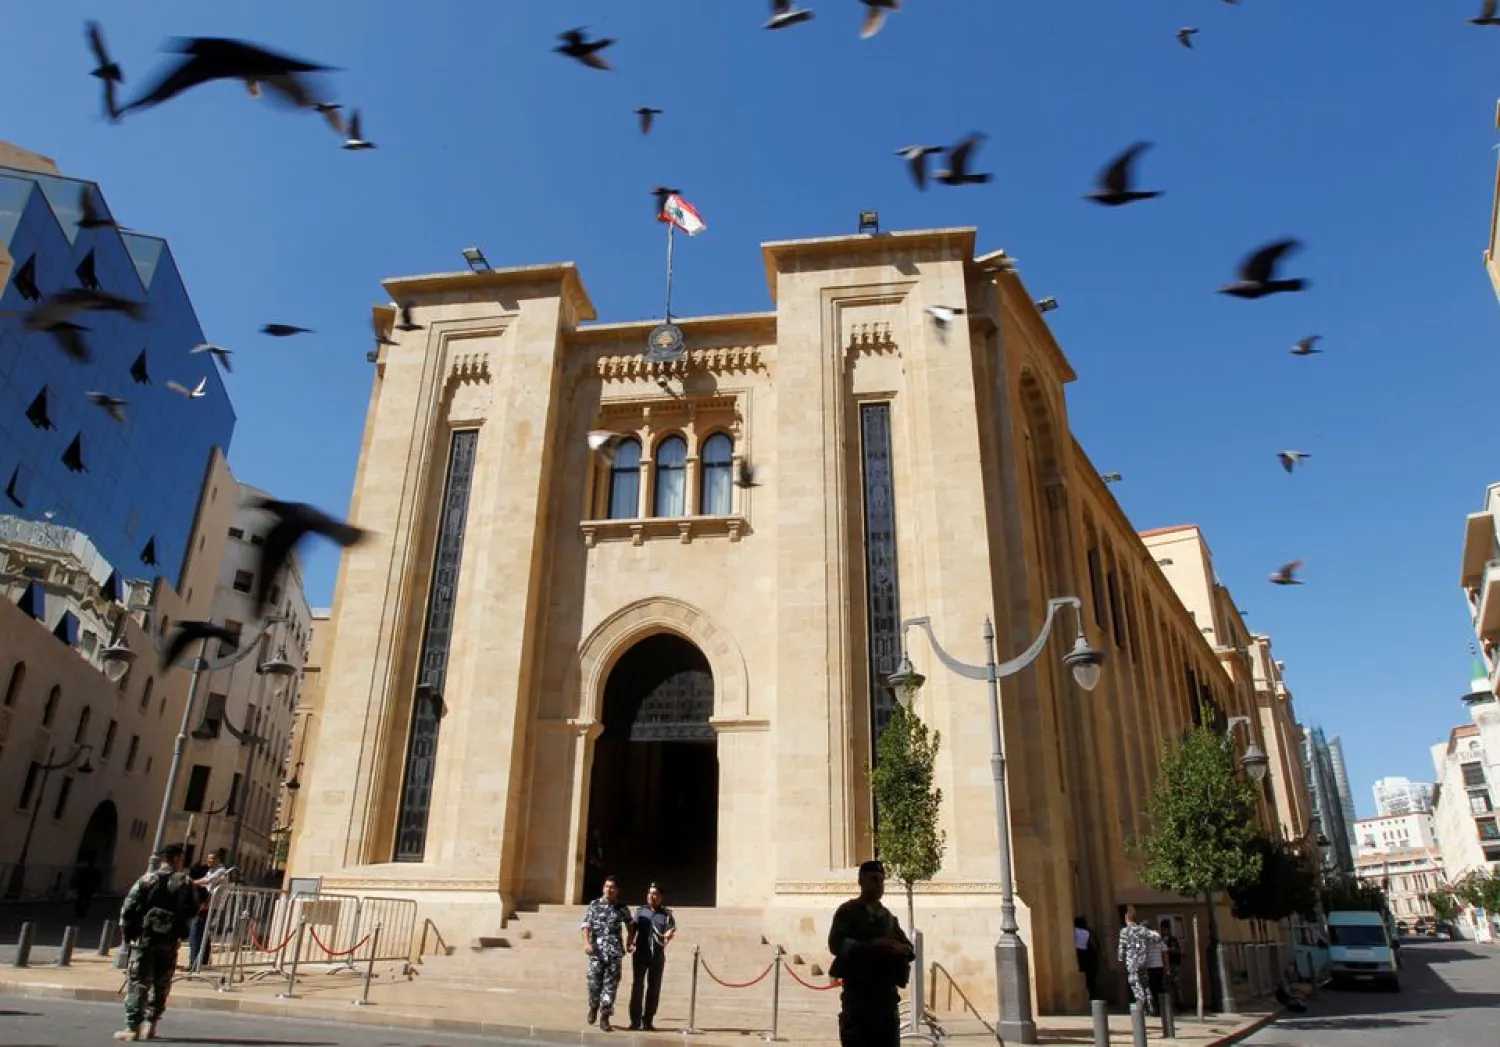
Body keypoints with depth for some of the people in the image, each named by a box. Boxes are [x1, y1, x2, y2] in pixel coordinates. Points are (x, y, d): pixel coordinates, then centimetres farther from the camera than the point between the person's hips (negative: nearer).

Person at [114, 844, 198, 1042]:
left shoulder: (146, 880, -3)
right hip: (170, 941, 1)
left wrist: (127, 934, 4)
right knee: (161, 985, 13)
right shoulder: (184, 882, 0)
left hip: (144, 938, -1)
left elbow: (129, 909, -7)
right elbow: (192, 909, 2)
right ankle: (150, 1026, 14)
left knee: (137, 984, 4)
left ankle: (133, 1028, -1)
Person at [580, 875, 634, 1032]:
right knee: (594, 982, 1)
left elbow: (631, 927, 21)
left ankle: (604, 1017, 3)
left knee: (610, 984, -4)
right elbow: (585, 925, 0)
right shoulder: (594, 905, 5)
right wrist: (587, 942, -14)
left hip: (615, 951, 1)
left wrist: (629, 943, 10)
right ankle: (593, 1007, 30)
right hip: (597, 951, -1)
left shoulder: (622, 909, 8)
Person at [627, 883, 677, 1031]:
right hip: (640, 952, 0)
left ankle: (647, 1021, 11)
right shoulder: (640, 910, 9)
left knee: (654, 987, 3)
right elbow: (634, 928, 8)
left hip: (658, 954, 0)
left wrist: (669, 933, -29)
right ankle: (635, 1020, 4)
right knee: (637, 985, -2)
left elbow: (672, 929, -7)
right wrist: (631, 944, -7)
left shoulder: (666, 914, 4)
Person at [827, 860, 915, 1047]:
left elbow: (910, 949, 14)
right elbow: (836, 944, -15)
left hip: (886, 992, 6)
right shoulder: (848, 911, 0)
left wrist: (903, 949, -11)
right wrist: (872, 945, -25)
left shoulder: (888, 917, 18)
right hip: (857, 992, -5)